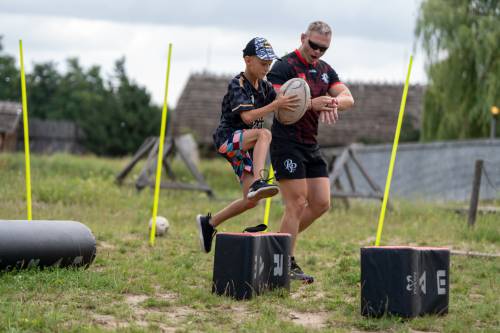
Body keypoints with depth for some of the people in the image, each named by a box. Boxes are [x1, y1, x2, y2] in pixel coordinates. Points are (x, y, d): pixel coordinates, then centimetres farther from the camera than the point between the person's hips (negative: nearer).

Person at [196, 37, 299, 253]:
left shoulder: (264, 87, 11)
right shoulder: (237, 85, -13)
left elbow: (282, 103, 0)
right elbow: (247, 116, -26)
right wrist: (276, 105, -33)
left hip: (244, 148, 8)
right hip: (227, 139, -8)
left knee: (251, 201, 3)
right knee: (264, 134, -36)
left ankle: (209, 223, 21)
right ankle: (258, 182, -51)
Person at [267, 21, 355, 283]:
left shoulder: (325, 70, 14)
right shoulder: (283, 67, -9)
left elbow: (348, 98, 1)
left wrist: (334, 102, -22)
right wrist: (311, 104, -32)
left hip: (311, 146, 8)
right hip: (287, 144, -8)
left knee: (321, 203, 6)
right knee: (297, 204, -10)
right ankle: (286, 266, -2)